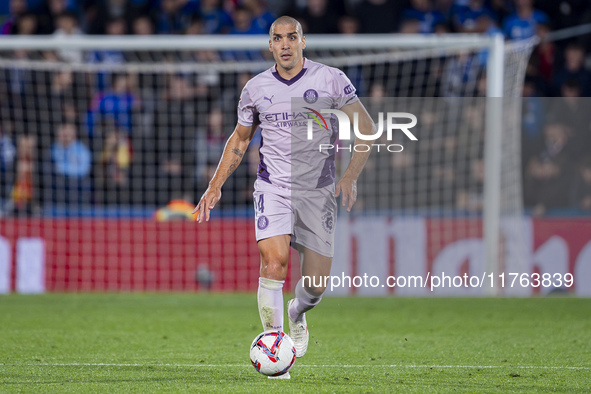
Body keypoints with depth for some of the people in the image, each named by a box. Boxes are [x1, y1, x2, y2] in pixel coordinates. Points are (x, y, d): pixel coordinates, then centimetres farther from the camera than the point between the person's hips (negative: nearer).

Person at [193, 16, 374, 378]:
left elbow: (367, 129, 0)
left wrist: (351, 175, -14)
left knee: (316, 285, 0)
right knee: (274, 260, -24)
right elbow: (239, 140, 19)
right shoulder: (256, 88, 4)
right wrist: (215, 186, 10)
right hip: (273, 186, 0)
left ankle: (297, 313, 37)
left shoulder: (331, 80, -3)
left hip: (318, 191, 0)